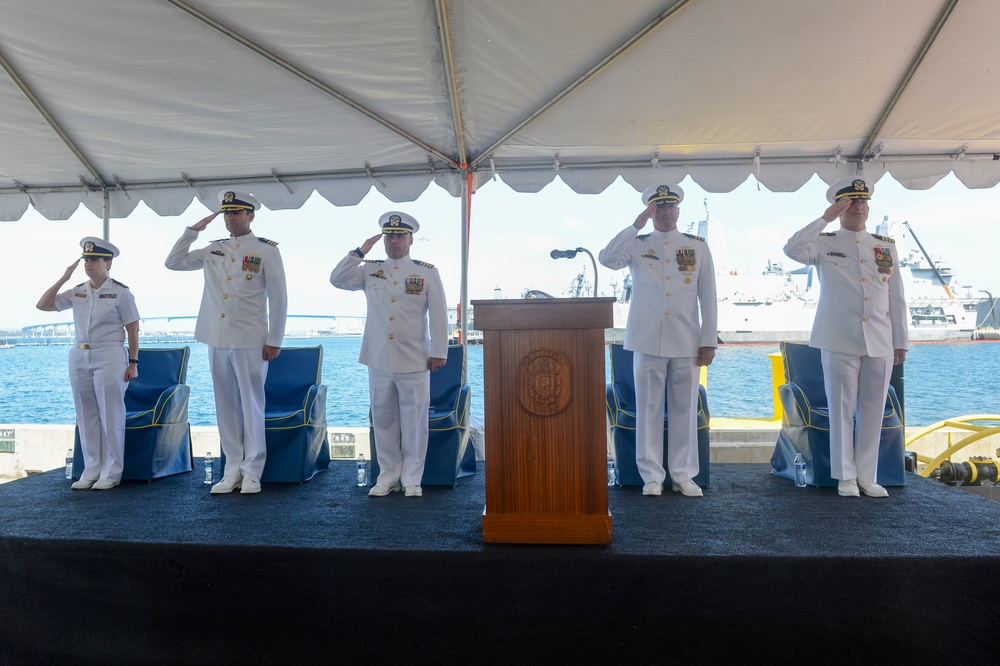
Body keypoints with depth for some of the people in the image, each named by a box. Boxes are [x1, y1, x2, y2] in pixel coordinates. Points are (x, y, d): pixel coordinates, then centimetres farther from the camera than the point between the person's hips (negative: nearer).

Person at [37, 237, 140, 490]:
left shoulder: (120, 292, -4)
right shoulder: (77, 292, 11)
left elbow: (133, 330, -5)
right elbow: (43, 305, 8)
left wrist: (133, 363, -9)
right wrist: (63, 278, 2)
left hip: (110, 358, -6)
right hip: (80, 358, 6)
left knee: (110, 417, 0)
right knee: (86, 417, 10)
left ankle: (111, 473, 10)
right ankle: (91, 471, 19)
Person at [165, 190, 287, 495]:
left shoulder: (267, 250, -2)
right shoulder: (213, 250, 13)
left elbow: (278, 298, -4)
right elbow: (173, 263, 16)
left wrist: (274, 340, -8)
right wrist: (193, 230, 7)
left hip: (250, 341, -5)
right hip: (217, 340, 5)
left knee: (252, 406, 2)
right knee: (226, 406, 9)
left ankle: (252, 471, 12)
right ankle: (232, 470, 18)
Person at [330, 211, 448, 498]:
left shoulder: (428, 273, 3)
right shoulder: (370, 270, 11)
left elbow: (438, 315, 1)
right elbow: (337, 279, 1)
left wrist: (439, 352, -4)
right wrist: (360, 251, -3)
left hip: (414, 362, -2)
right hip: (378, 359, 3)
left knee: (414, 421, 3)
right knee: (383, 420, 9)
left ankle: (412, 479, 15)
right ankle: (388, 475, 22)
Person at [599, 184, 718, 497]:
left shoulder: (697, 246, 10)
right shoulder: (636, 245, 8)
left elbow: (708, 296, 7)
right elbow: (606, 259, -12)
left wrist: (709, 340, 1)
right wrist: (636, 225, -11)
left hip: (687, 342, 1)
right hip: (647, 340, -1)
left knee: (684, 409, 6)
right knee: (649, 409, 3)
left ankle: (683, 474, 18)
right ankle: (652, 475, 13)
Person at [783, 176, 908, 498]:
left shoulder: (886, 245, 13)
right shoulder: (824, 243, 3)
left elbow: (896, 297, 12)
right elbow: (792, 249, -20)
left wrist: (901, 341, 9)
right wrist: (825, 217, -15)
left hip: (881, 344, 4)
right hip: (839, 342, -3)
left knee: (873, 412, 8)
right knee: (842, 410, 2)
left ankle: (867, 476, 19)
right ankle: (845, 476, 13)